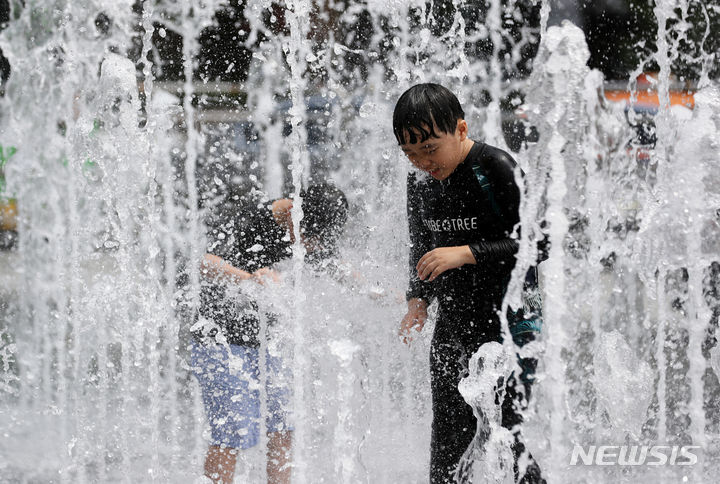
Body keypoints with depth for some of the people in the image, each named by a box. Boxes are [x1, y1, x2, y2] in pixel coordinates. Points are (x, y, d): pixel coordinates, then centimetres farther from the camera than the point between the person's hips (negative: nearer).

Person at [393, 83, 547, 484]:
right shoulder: (421, 181, 7)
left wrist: (467, 253, -22)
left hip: (510, 324, -7)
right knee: (446, 450, 6)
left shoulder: (496, 169, -14)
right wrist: (419, 301, 4)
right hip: (453, 330, 7)